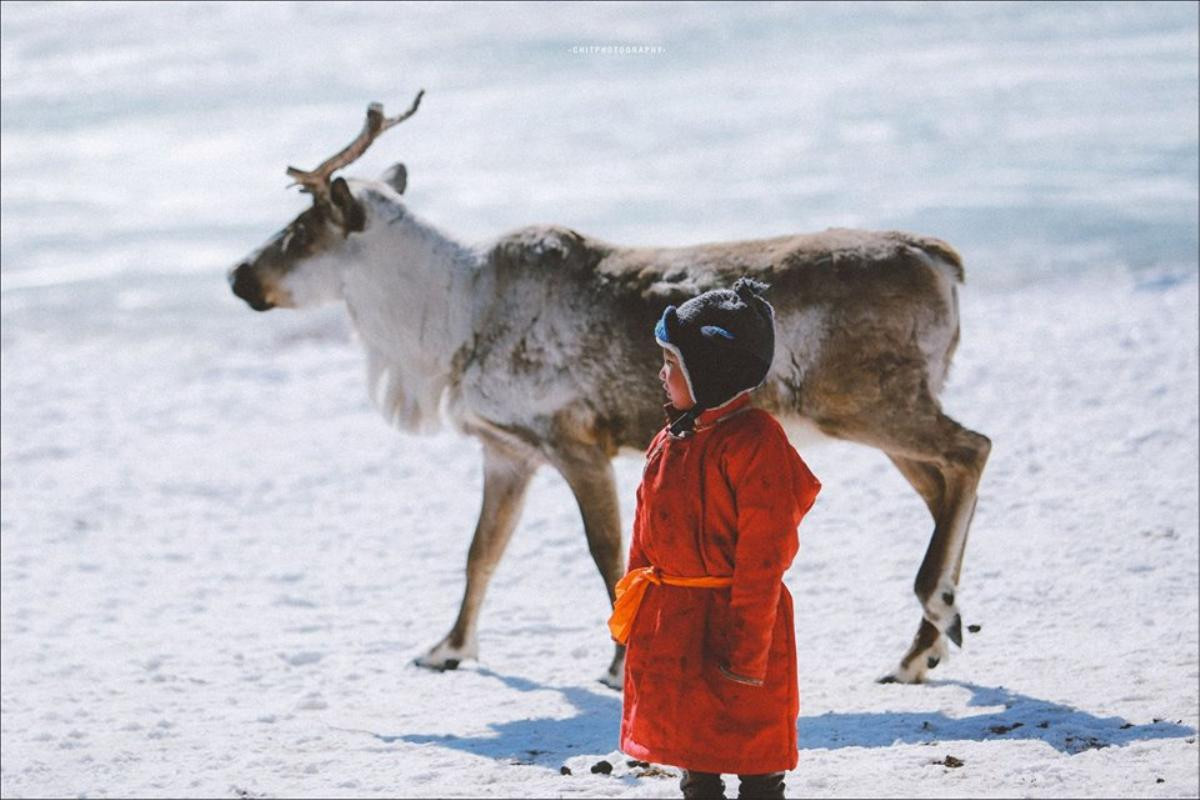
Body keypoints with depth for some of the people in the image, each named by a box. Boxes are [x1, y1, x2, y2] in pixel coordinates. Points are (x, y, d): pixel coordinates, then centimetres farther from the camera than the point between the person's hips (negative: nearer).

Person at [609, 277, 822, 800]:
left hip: (732, 626, -8)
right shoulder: (670, 441, 8)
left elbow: (762, 559, -18)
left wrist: (748, 650, -18)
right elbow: (646, 540, 16)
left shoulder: (755, 442, -16)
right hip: (671, 629, 8)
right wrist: (632, 615, 13)